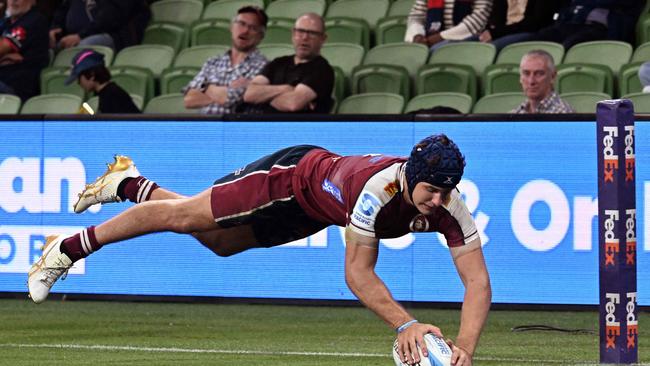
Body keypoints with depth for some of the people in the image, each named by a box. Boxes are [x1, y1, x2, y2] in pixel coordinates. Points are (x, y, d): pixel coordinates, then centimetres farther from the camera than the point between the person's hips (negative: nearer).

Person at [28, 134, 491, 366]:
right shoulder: (379, 188, -45)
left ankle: (129, 183, 49)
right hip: (296, 174, -6)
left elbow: (478, 281, -31)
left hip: (315, 209, 6)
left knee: (216, 240, 24)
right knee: (184, 217, 3)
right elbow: (358, 273, -39)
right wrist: (405, 325, -49)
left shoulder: (450, 208, -31)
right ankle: (68, 249, 22)